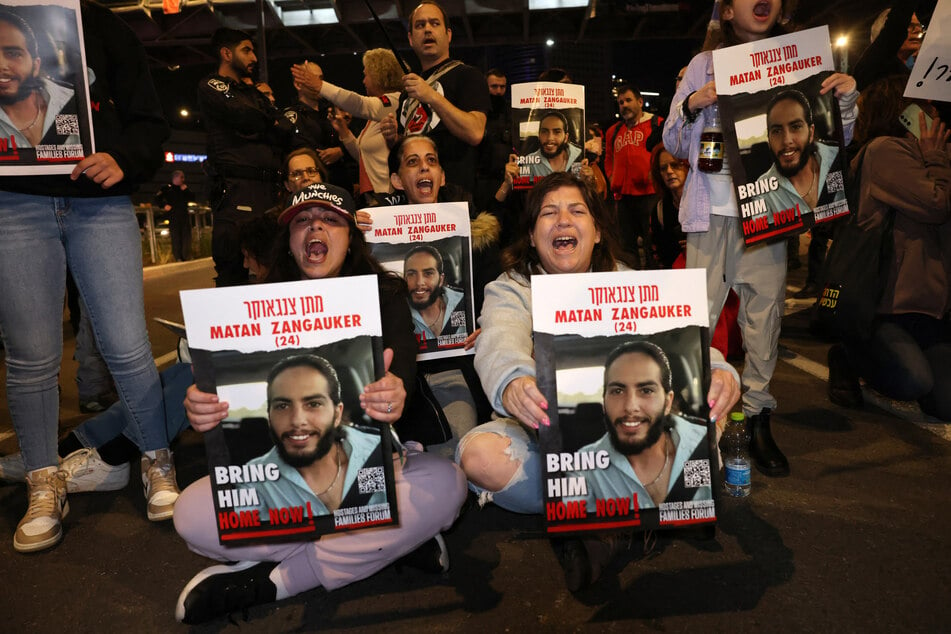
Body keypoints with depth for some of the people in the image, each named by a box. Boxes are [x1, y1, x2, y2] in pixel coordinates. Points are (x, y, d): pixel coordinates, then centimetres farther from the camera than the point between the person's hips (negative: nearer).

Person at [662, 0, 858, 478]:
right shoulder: (705, 64, 11)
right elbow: (673, 145, 9)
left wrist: (845, 99, -3)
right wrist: (692, 105, -9)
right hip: (713, 209, -1)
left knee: (766, 310, 0)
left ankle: (757, 418, 11)